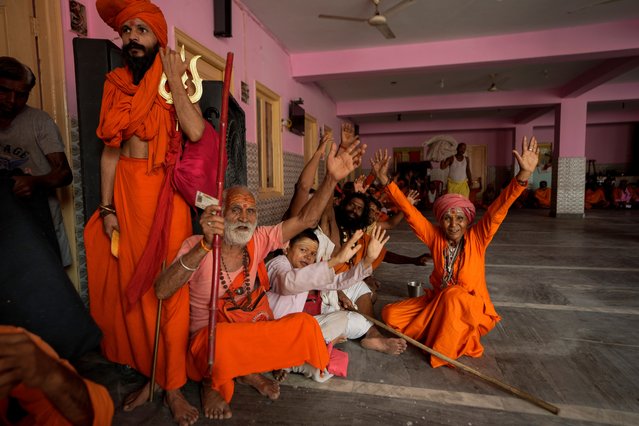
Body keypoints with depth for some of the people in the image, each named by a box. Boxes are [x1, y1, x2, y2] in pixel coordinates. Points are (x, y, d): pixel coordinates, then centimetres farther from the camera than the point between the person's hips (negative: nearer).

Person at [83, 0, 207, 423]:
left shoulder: (176, 83, 4)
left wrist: (174, 80, -9)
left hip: (164, 194, -3)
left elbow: (195, 131, -15)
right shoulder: (116, 85, 12)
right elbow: (110, 151, 8)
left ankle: (173, 386, 13)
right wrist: (107, 208, 2)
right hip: (125, 191, 4)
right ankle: (148, 375, 25)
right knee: (131, 286, 8)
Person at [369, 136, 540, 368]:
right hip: (437, 302, 4)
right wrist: (385, 180, -19)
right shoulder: (435, 237, -8)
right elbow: (409, 211, -12)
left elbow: (499, 209, -28)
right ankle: (450, 337, -3)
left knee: (453, 295, -38)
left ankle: (446, 347, -12)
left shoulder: (477, 238, -14)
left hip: (472, 307, -4)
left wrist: (524, 174, -41)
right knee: (390, 314, -10)